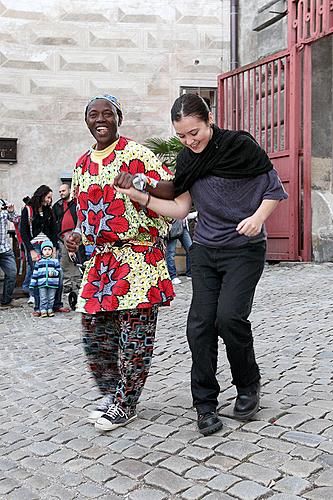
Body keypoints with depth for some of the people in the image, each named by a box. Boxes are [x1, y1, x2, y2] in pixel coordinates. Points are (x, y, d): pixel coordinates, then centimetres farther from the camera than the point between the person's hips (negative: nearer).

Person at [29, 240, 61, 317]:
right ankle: (43, 310, 7)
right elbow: (35, 273, 10)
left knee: (51, 298, 5)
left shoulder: (55, 261, 7)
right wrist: (32, 284, 6)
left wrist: (53, 273, -16)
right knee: (43, 298, 0)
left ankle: (50, 309, 16)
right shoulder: (38, 262, 9)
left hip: (52, 283, 0)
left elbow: (58, 271, 6)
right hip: (42, 283, 0)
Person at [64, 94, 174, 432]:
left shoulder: (137, 155, -4)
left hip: (138, 254, -6)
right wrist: (77, 235, 8)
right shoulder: (82, 164, 15)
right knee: (94, 328, 8)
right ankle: (110, 392, 28)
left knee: (135, 333, -1)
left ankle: (125, 405, 14)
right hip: (101, 257, 6)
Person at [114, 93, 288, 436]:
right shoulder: (187, 159, 6)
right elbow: (180, 208, 2)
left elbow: (274, 190, -2)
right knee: (200, 323, -4)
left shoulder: (241, 146, -9)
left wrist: (258, 217, -19)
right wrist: (141, 197, -10)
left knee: (229, 317, -17)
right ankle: (205, 403, 8)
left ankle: (248, 384, 11)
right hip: (205, 250, 5)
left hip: (244, 249, -5)